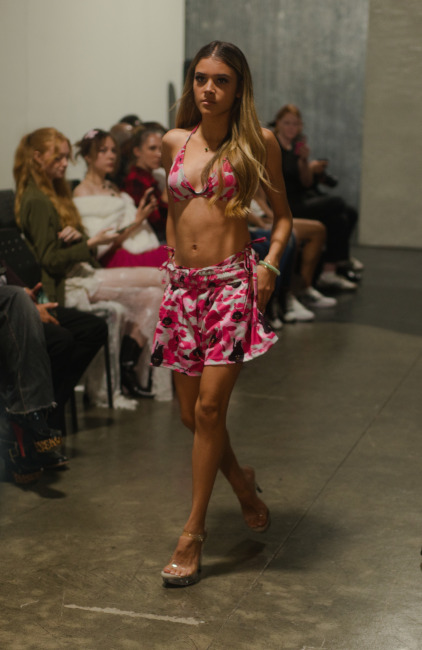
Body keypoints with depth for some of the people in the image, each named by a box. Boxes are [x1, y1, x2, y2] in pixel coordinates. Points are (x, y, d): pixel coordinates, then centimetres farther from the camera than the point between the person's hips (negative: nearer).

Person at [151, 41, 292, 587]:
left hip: (232, 280, -4)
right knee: (190, 413, 7)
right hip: (182, 282, 4)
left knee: (210, 407, -10)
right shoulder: (173, 142, 10)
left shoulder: (257, 142, 1)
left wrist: (270, 264, -7)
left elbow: (282, 213, 8)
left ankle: (193, 533, 1)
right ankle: (241, 481, 37)